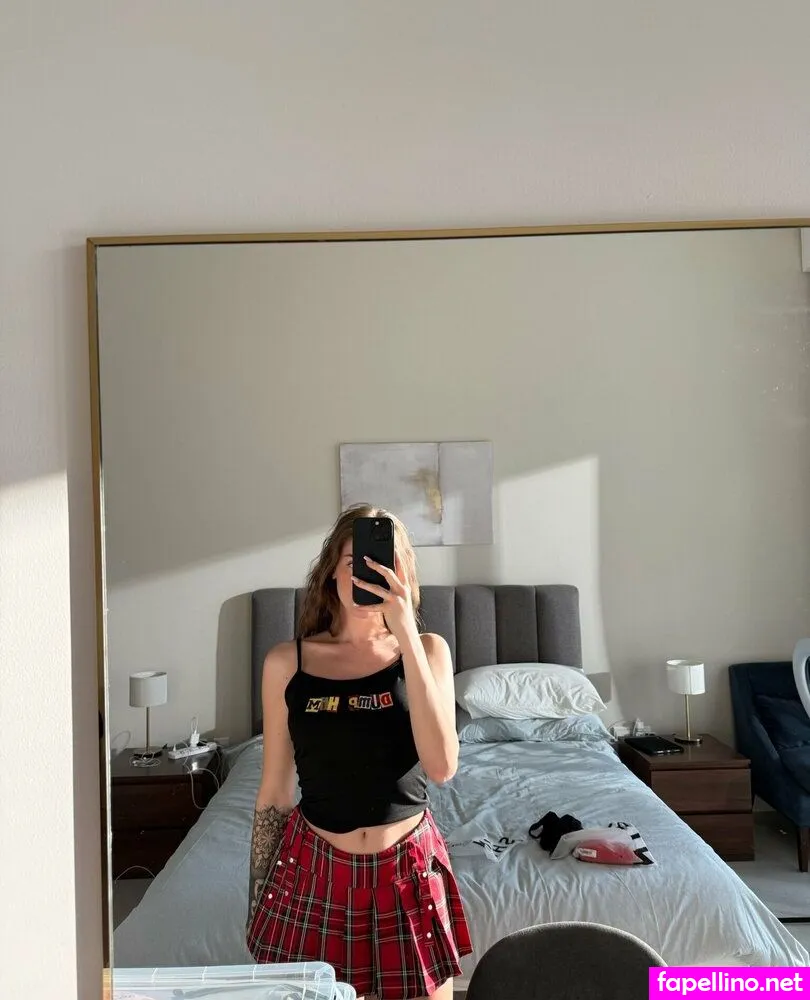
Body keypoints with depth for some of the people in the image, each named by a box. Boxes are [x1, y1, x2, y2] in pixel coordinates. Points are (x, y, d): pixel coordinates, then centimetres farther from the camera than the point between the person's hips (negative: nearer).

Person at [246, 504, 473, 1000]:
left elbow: (441, 766, -20)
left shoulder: (427, 649, -6)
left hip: (408, 870, 0)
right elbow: (274, 792, 2)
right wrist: (257, 899, 6)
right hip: (314, 871, 0)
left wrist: (406, 634, -24)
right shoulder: (287, 662, -6)